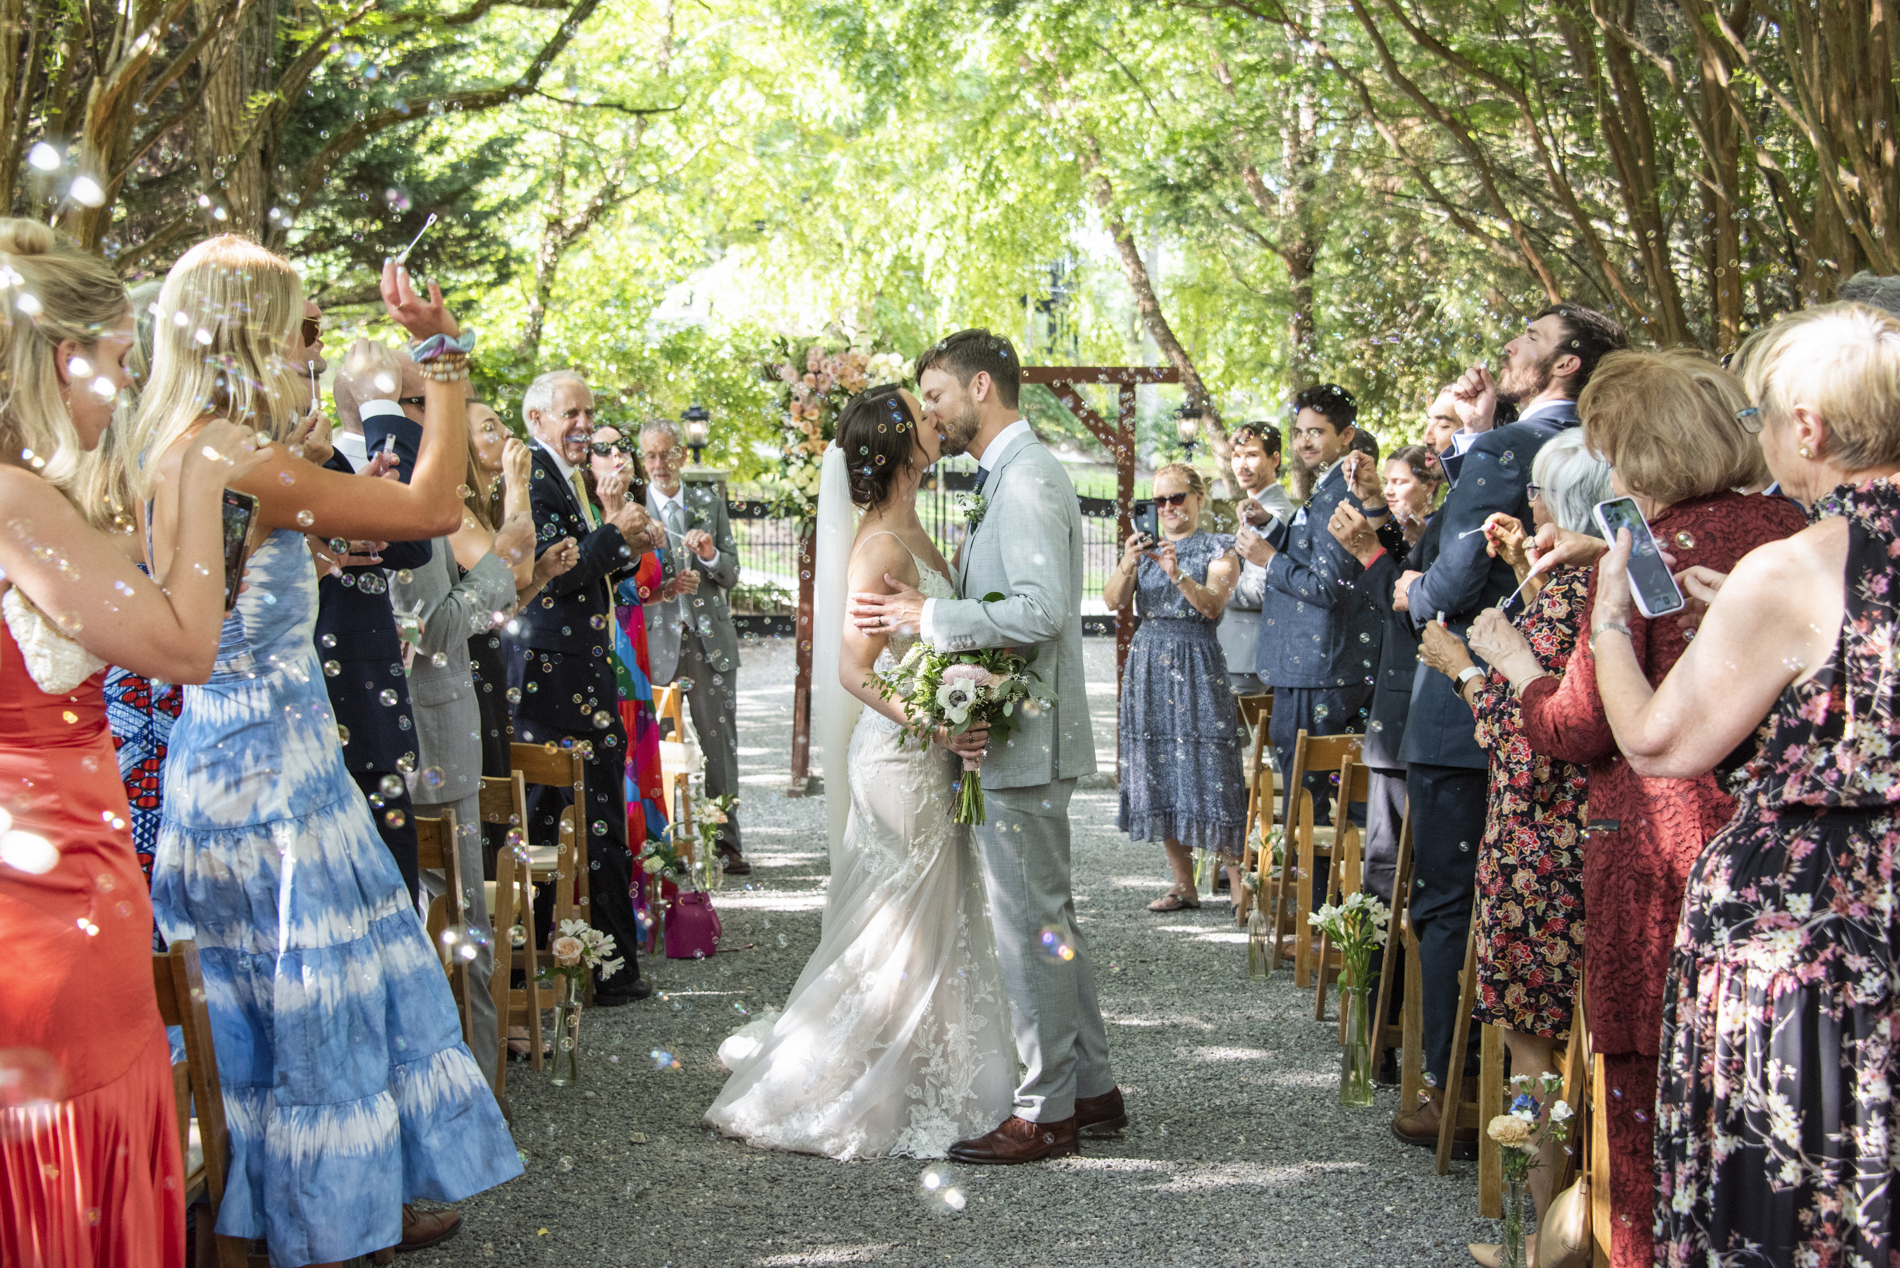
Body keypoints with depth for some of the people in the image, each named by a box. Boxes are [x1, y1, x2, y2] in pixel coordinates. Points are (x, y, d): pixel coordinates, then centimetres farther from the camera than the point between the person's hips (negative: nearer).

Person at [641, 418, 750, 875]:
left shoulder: (710, 502, 11)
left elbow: (732, 576, 10)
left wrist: (710, 555, -11)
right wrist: (661, 590, -18)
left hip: (710, 640, 2)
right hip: (657, 641, -2)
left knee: (720, 743, 3)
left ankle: (726, 841, 13)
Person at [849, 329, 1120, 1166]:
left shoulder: (1028, 478, -14)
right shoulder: (1009, 476, 17)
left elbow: (1041, 612, -23)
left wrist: (926, 616, -20)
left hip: (1022, 742, -10)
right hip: (1007, 732, 10)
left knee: (1031, 923, -3)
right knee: (1050, 917, 15)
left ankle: (1046, 1112, 5)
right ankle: (1090, 1089, 25)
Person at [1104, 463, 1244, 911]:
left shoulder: (1218, 549, 3)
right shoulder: (1144, 546, 14)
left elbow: (1213, 606, -13)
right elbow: (1112, 600, 0)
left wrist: (1178, 575, -28)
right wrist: (1127, 566, -19)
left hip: (1196, 667, -4)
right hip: (1148, 664, 4)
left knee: (1207, 773, -10)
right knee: (1159, 775, 3)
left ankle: (1240, 879, -3)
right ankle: (1184, 885, 10)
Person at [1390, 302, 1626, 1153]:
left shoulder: (1503, 452, -17)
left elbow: (1456, 583, -22)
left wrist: (1413, 594, 0)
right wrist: (1479, 431, 13)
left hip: (1464, 714, -8)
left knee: (1449, 903, 1)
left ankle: (1454, 1095, 7)